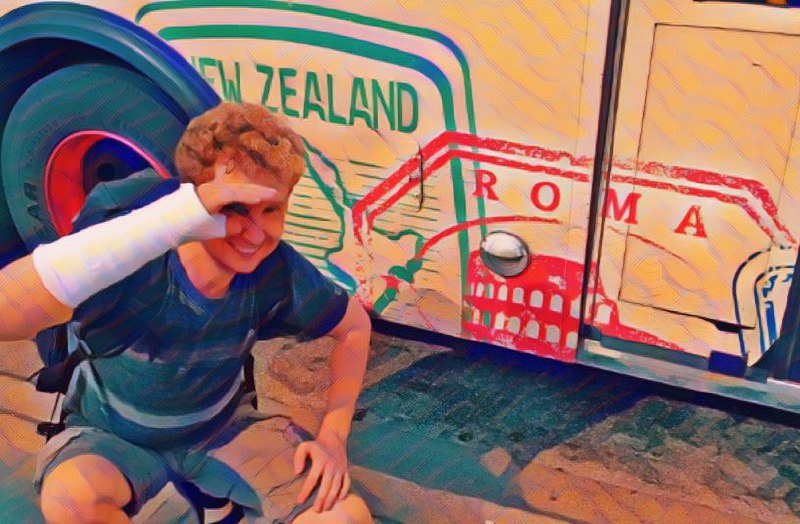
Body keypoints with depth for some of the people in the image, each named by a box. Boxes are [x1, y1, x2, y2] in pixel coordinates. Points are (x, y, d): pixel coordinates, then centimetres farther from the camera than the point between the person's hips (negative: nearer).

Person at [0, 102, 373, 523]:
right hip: (115, 435, -2)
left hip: (223, 425, 3)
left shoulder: (278, 273, -23)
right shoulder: (131, 269, -35)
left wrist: (333, 435, -13)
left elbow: (355, 325, -2)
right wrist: (170, 218, -60)